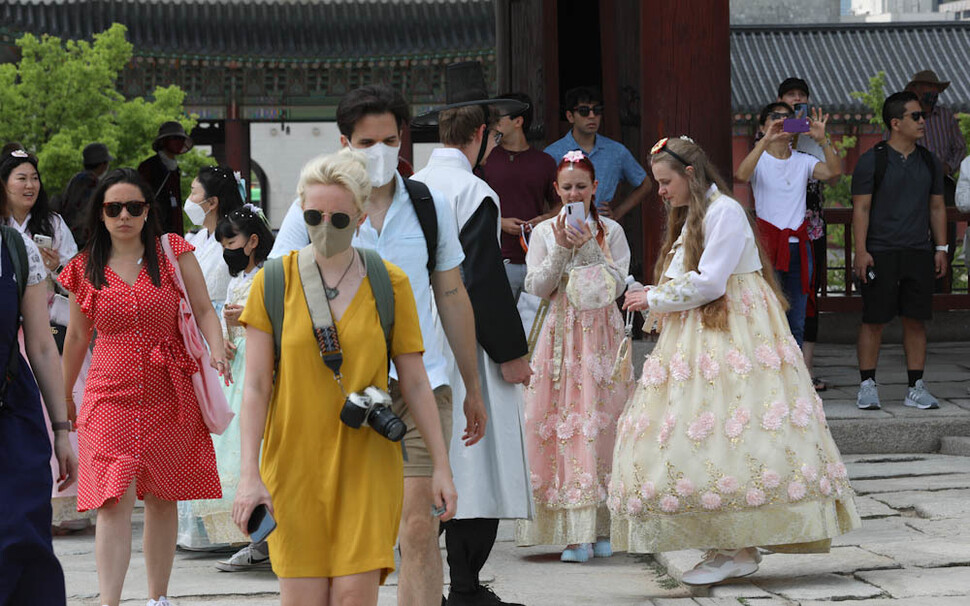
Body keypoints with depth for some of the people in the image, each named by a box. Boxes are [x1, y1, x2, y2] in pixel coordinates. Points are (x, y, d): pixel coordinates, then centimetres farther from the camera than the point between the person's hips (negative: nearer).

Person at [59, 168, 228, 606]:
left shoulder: (173, 253, 3)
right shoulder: (85, 269, 6)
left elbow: (204, 310, 0)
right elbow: (76, 337, 15)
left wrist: (218, 352, -19)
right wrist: (62, 399, 22)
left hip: (170, 397, 1)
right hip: (110, 398, 0)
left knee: (161, 499, 9)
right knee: (114, 502, -13)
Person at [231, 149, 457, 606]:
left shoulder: (390, 284, 2)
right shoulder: (273, 282, 0)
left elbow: (415, 383, 7)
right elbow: (255, 386, -2)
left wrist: (441, 465, 3)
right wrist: (249, 475, -10)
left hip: (366, 465, 0)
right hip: (294, 463, 0)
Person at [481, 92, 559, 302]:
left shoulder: (545, 162, 10)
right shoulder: (486, 159, 5)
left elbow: (559, 204, 19)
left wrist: (545, 219, -2)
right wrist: (500, 222, -8)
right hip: (498, 260, -2)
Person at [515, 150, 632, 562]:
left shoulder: (610, 231, 7)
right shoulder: (545, 232, 8)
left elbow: (617, 284, -2)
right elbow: (537, 287, 0)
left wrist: (589, 249, -11)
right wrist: (561, 251, -10)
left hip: (602, 335, 0)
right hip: (562, 333, 0)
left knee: (600, 423, -5)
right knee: (561, 424, -8)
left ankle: (600, 527, 1)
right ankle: (575, 532, -7)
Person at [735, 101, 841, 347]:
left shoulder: (803, 161, 11)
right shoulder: (759, 160, 0)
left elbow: (834, 171, -7)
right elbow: (741, 175, -23)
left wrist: (822, 140, -20)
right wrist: (766, 141, -31)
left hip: (798, 247, 4)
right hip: (768, 244, -4)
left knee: (796, 324, 8)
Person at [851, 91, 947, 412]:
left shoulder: (930, 163, 12)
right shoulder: (872, 161, -2)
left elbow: (937, 207, 18)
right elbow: (861, 208, -5)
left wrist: (941, 247, 10)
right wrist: (861, 250, -12)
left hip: (919, 253, 4)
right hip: (880, 253, -4)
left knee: (916, 320, 4)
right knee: (874, 320, -2)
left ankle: (916, 388, 10)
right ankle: (868, 385, 6)